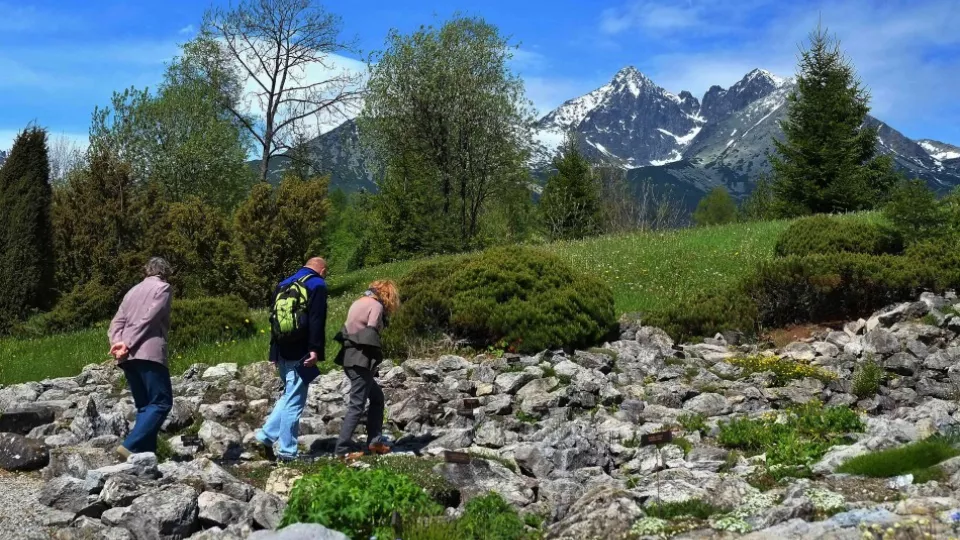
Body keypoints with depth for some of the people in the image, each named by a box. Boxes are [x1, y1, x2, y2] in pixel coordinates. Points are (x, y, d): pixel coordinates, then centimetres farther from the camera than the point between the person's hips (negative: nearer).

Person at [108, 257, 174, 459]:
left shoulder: (133, 291, 25)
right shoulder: (162, 287, 5)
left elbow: (117, 322, 13)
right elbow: (149, 319, -8)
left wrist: (118, 343, -2)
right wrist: (128, 343, -10)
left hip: (127, 356, 7)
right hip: (148, 353, -7)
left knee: (144, 406, 12)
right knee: (161, 403, -7)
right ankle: (130, 446, -21)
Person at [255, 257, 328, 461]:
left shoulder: (283, 285, 18)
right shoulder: (317, 285, -3)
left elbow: (274, 319, 18)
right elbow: (317, 320, -16)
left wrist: (274, 352, 20)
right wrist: (315, 349, -20)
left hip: (283, 352, 7)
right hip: (301, 354, -7)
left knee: (289, 396, 21)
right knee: (294, 401, -2)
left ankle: (266, 435, 13)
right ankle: (287, 451, 2)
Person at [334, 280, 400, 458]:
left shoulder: (358, 303, 16)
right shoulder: (376, 305, -8)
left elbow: (349, 329, 12)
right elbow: (371, 334, -17)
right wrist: (377, 357, -4)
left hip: (350, 358, 9)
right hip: (360, 360, -9)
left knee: (377, 397, 19)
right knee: (357, 405, -5)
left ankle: (374, 440, 19)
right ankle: (342, 449, -4)